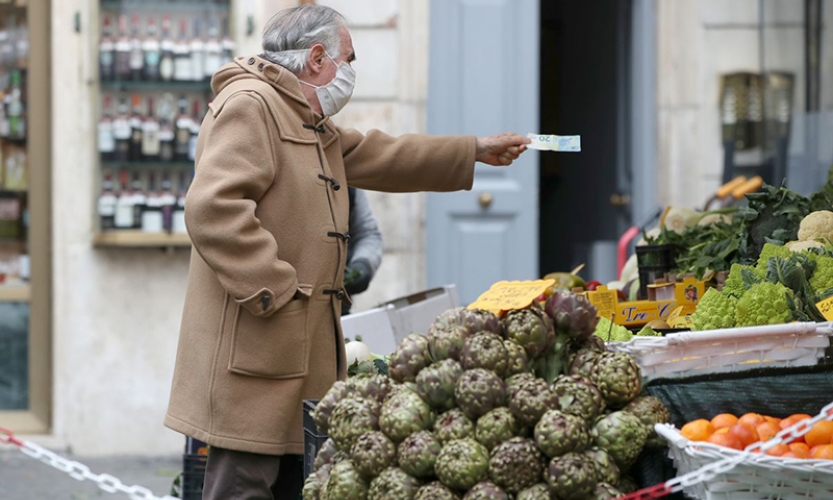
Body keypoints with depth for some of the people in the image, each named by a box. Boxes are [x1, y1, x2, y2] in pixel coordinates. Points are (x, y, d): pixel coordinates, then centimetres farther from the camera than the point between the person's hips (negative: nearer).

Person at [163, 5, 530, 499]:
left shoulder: (311, 125, 23)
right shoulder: (248, 105, -12)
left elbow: (378, 157, 36)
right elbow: (214, 206, -24)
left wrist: (476, 151, 38)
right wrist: (273, 289, -22)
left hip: (301, 345, 11)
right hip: (253, 346, -11)